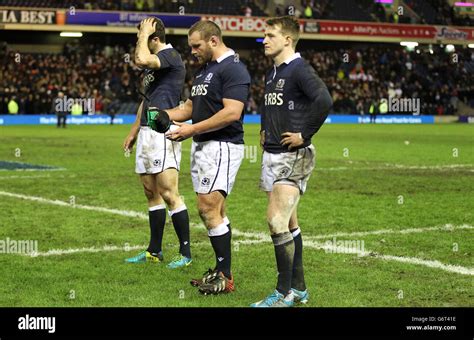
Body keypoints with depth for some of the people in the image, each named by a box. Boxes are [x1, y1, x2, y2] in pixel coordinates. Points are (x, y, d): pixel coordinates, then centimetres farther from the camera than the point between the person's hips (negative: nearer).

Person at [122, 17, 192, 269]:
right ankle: (154, 251, 20)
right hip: (147, 133, 10)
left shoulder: (170, 55, -11)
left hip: (163, 133, -10)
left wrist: (143, 35, -12)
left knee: (168, 194, -10)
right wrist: (134, 132, 26)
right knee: (151, 193, 12)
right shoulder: (154, 62, 19)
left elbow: (141, 59, -30)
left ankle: (185, 253, -5)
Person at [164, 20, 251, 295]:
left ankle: (225, 277, -7)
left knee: (208, 208, -13)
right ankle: (222, 272, 16)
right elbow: (191, 107, 25)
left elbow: (232, 112, -23)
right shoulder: (204, 70, 18)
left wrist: (192, 129, -20)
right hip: (202, 147, 10)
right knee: (216, 211, 11)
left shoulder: (233, 69, -13)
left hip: (222, 146, -10)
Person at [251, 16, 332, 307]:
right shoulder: (271, 74, 15)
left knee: (277, 220, -15)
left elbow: (324, 100, -29)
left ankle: (285, 293, -7)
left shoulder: (299, 70, -13)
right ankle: (298, 288, 20)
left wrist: (304, 134, -22)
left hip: (294, 156, -9)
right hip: (272, 155, 9)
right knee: (288, 224, 12)